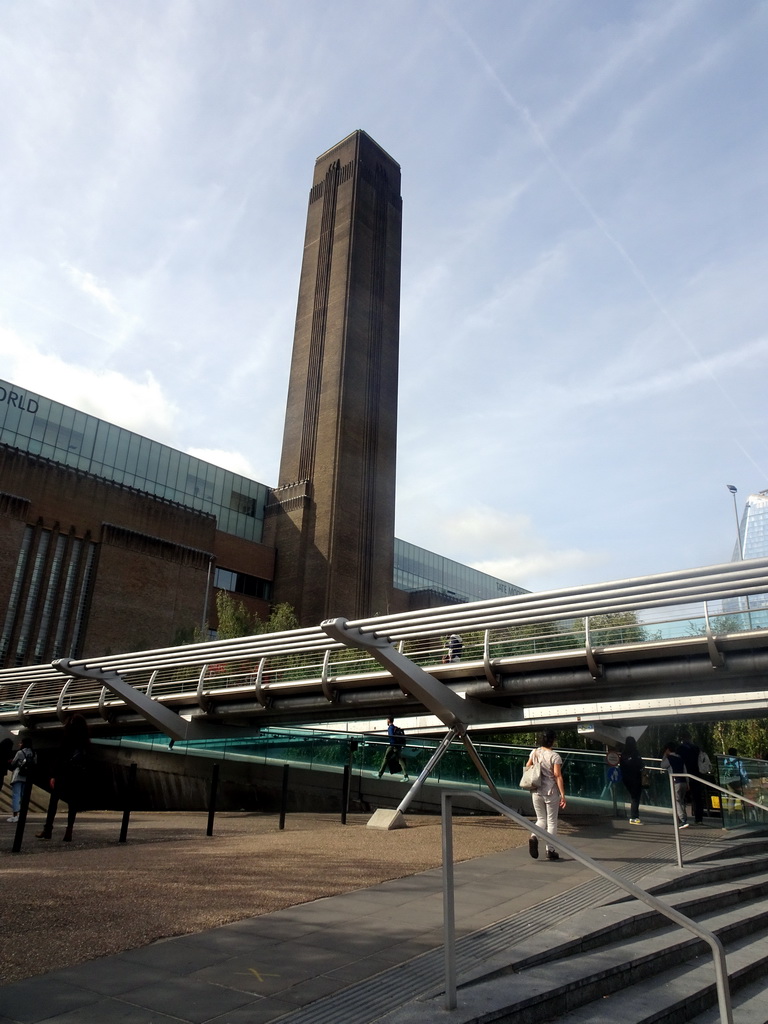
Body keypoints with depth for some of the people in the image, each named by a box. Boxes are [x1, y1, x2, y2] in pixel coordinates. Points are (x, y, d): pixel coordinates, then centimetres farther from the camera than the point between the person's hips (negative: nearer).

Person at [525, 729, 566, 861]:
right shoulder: (555, 756, -13)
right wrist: (562, 794, -12)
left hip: (536, 792, 4)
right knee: (551, 821, 9)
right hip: (551, 792, -4)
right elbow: (558, 776, -15)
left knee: (541, 819, 15)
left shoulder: (534, 753, 2)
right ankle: (550, 851, 13)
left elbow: (527, 768, 8)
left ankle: (534, 837, -12)